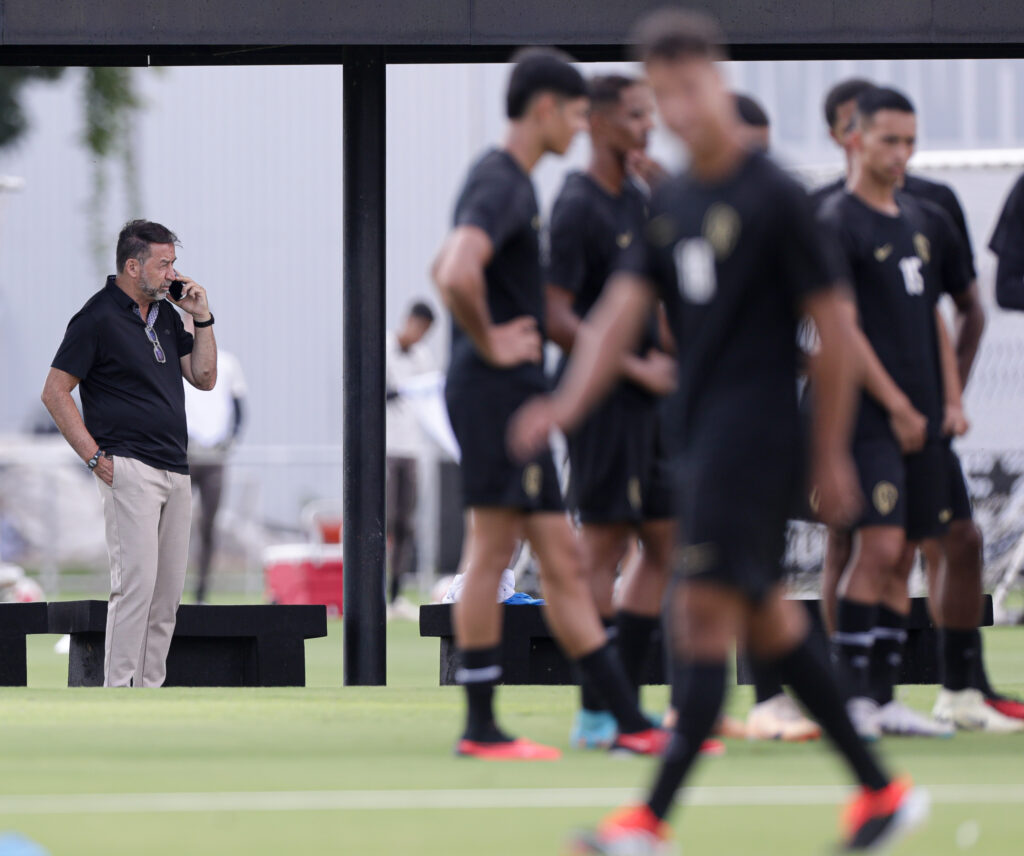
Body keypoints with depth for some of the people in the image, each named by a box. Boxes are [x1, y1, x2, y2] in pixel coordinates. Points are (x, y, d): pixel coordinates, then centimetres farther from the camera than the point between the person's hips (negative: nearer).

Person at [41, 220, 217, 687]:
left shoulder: (166, 315, 16)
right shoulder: (97, 317, -7)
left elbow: (204, 377, 20)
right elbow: (55, 393, -6)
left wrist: (201, 317, 8)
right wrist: (95, 458, -10)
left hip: (175, 471, 8)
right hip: (130, 468, -8)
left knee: (168, 591, 7)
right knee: (136, 580, -15)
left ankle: (150, 688, 11)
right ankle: (118, 694, -14)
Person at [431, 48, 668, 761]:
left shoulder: (511, 182, 18)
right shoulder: (501, 184, -14)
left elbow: (450, 270, 32)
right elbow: (458, 274, -31)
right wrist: (488, 343, -17)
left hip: (518, 399, 10)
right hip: (497, 392, -10)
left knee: (561, 560, 9)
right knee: (492, 549, -5)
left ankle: (631, 721, 10)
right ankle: (481, 727, -1)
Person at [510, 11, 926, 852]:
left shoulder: (775, 198, -9)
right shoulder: (673, 201, 12)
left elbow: (836, 328, -7)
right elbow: (624, 308, 5)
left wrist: (831, 454, -6)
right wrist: (571, 401, -11)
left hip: (754, 429, -8)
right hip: (697, 434, 8)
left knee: (703, 611, -13)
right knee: (764, 617, 12)